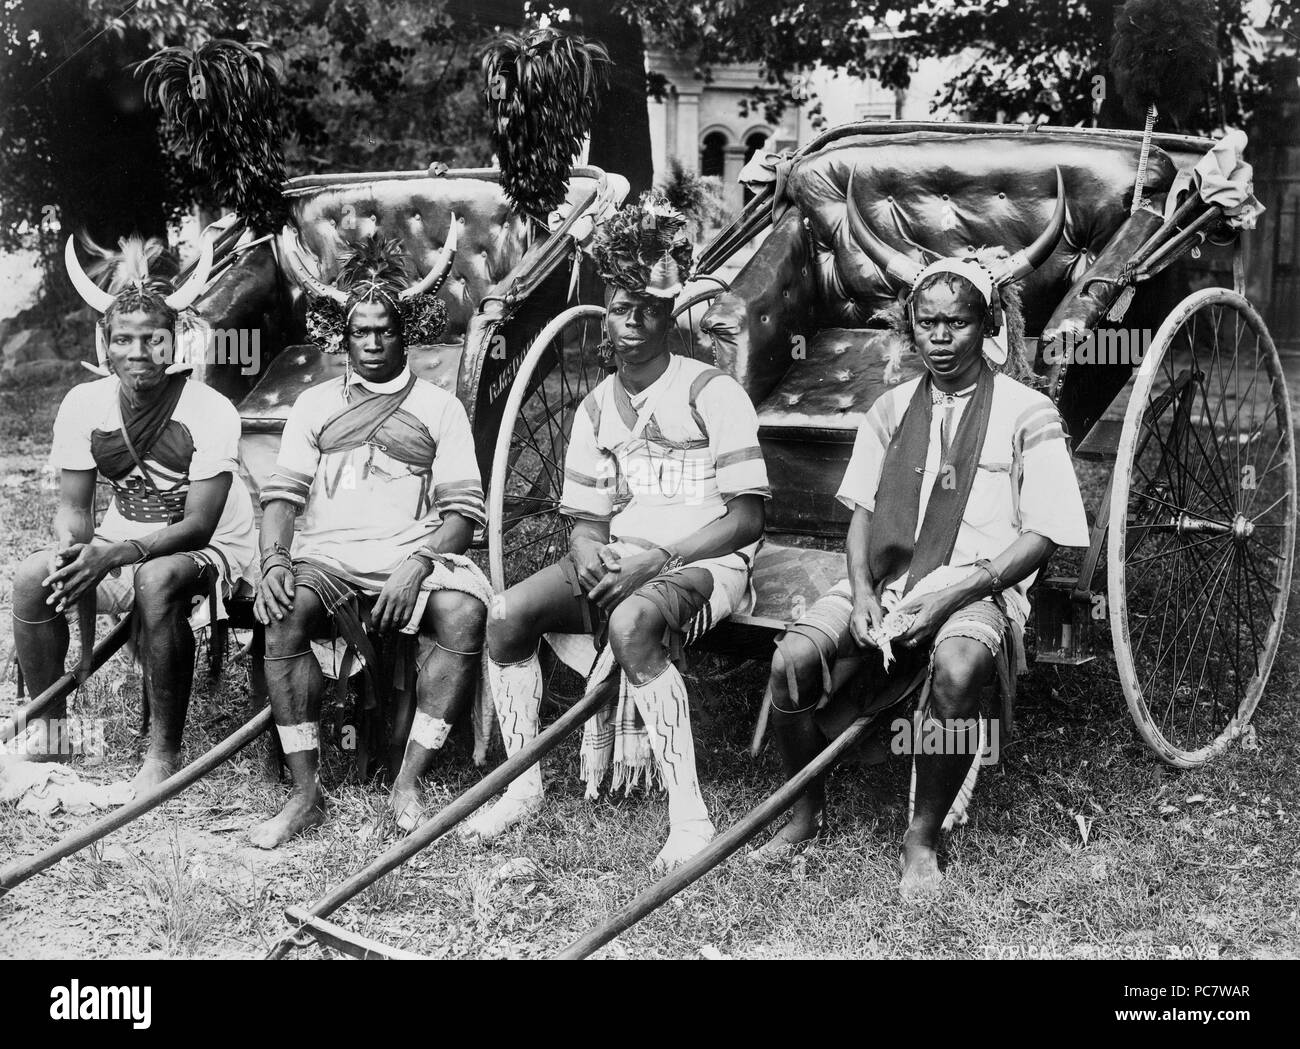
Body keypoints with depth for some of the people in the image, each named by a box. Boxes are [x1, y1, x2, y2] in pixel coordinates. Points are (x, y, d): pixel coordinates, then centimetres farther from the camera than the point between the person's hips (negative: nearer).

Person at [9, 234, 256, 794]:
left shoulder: (210, 412, -19)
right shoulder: (84, 404, -6)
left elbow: (198, 526, -21)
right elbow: (73, 506, -1)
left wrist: (114, 555, -34)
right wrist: (73, 552, -25)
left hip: (212, 549, -5)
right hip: (118, 544, 5)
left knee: (156, 581, -37)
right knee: (31, 578, -19)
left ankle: (164, 752, -24)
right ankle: (49, 728, 0)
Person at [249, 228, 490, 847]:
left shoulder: (439, 408, 14)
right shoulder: (314, 405, 19)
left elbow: (463, 510, 5)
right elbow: (282, 492, 8)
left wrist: (417, 565, -14)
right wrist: (274, 561, -13)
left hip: (414, 556, -1)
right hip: (327, 558, 1)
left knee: (464, 611, -33)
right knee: (284, 614, -32)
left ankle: (409, 783, -26)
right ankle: (305, 794, -23)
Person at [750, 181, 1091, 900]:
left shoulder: (1026, 415, -1)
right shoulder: (891, 409, 12)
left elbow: (1043, 536, -5)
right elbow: (862, 510, 12)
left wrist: (952, 595, -15)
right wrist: (863, 593, -8)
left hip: (979, 591, -4)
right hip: (883, 582, 4)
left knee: (955, 668, -37)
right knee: (791, 659, -22)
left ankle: (922, 838, -15)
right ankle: (807, 811, 3)